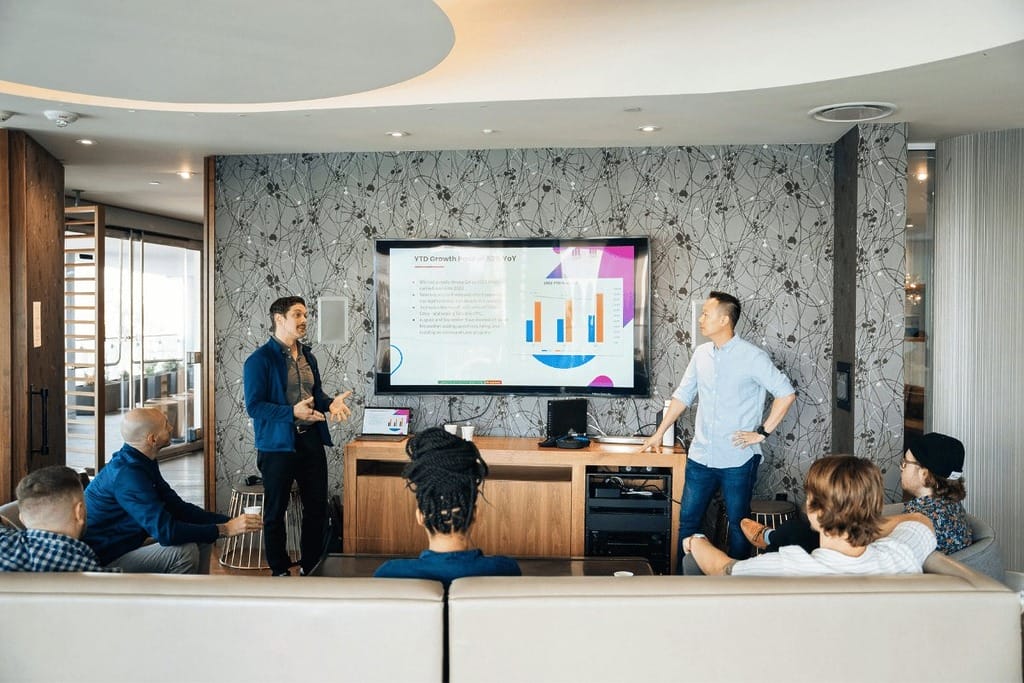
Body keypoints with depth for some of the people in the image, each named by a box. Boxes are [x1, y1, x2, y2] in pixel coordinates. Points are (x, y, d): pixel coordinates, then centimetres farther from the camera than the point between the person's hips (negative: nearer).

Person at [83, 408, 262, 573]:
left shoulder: (141, 464, 4)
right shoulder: (128, 474, -27)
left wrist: (227, 520, -7)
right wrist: (225, 529, -27)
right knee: (185, 551, -23)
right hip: (103, 560, -9)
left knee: (200, 540, 1)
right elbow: (166, 531, -32)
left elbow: (178, 507, 5)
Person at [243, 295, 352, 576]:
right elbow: (254, 406, -16)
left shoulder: (308, 356, 12)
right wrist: (293, 412, -27)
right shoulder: (260, 359, -11)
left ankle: (310, 567, 26)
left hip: (310, 440, 7)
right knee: (275, 510, 6)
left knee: (317, 506, 11)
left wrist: (330, 403, -1)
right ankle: (280, 571, 20)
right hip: (278, 443, -7)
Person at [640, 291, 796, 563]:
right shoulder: (701, 354, 7)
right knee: (687, 520, 10)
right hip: (701, 457, 5)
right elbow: (683, 396, 15)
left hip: (738, 460, -5)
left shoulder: (752, 357, -10)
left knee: (738, 524, 7)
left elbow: (786, 393, -10)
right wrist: (659, 434, 14)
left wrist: (762, 433, -11)